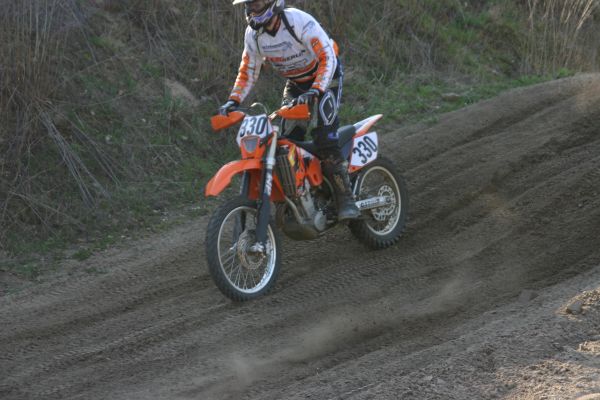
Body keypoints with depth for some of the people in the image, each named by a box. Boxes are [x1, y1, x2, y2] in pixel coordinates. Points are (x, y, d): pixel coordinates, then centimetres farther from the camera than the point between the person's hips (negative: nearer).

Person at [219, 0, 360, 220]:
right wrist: (233, 100, -13)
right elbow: (248, 70, 3)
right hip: (295, 83, 7)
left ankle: (346, 198, -22)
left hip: (325, 77, -7)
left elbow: (328, 58, -31)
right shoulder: (253, 33, -8)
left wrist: (315, 91, -45)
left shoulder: (299, 21, -29)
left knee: (323, 137, -24)